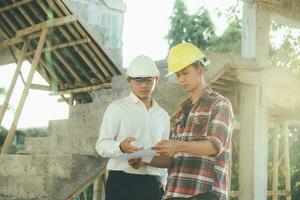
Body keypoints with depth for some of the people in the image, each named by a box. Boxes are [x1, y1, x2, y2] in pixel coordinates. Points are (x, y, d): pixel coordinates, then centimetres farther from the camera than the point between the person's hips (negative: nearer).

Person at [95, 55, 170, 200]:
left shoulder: (163, 116, 19)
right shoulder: (117, 108, 3)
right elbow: (101, 145, -4)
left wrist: (162, 181, 11)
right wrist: (121, 147, -25)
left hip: (152, 184, 5)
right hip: (121, 182, -5)